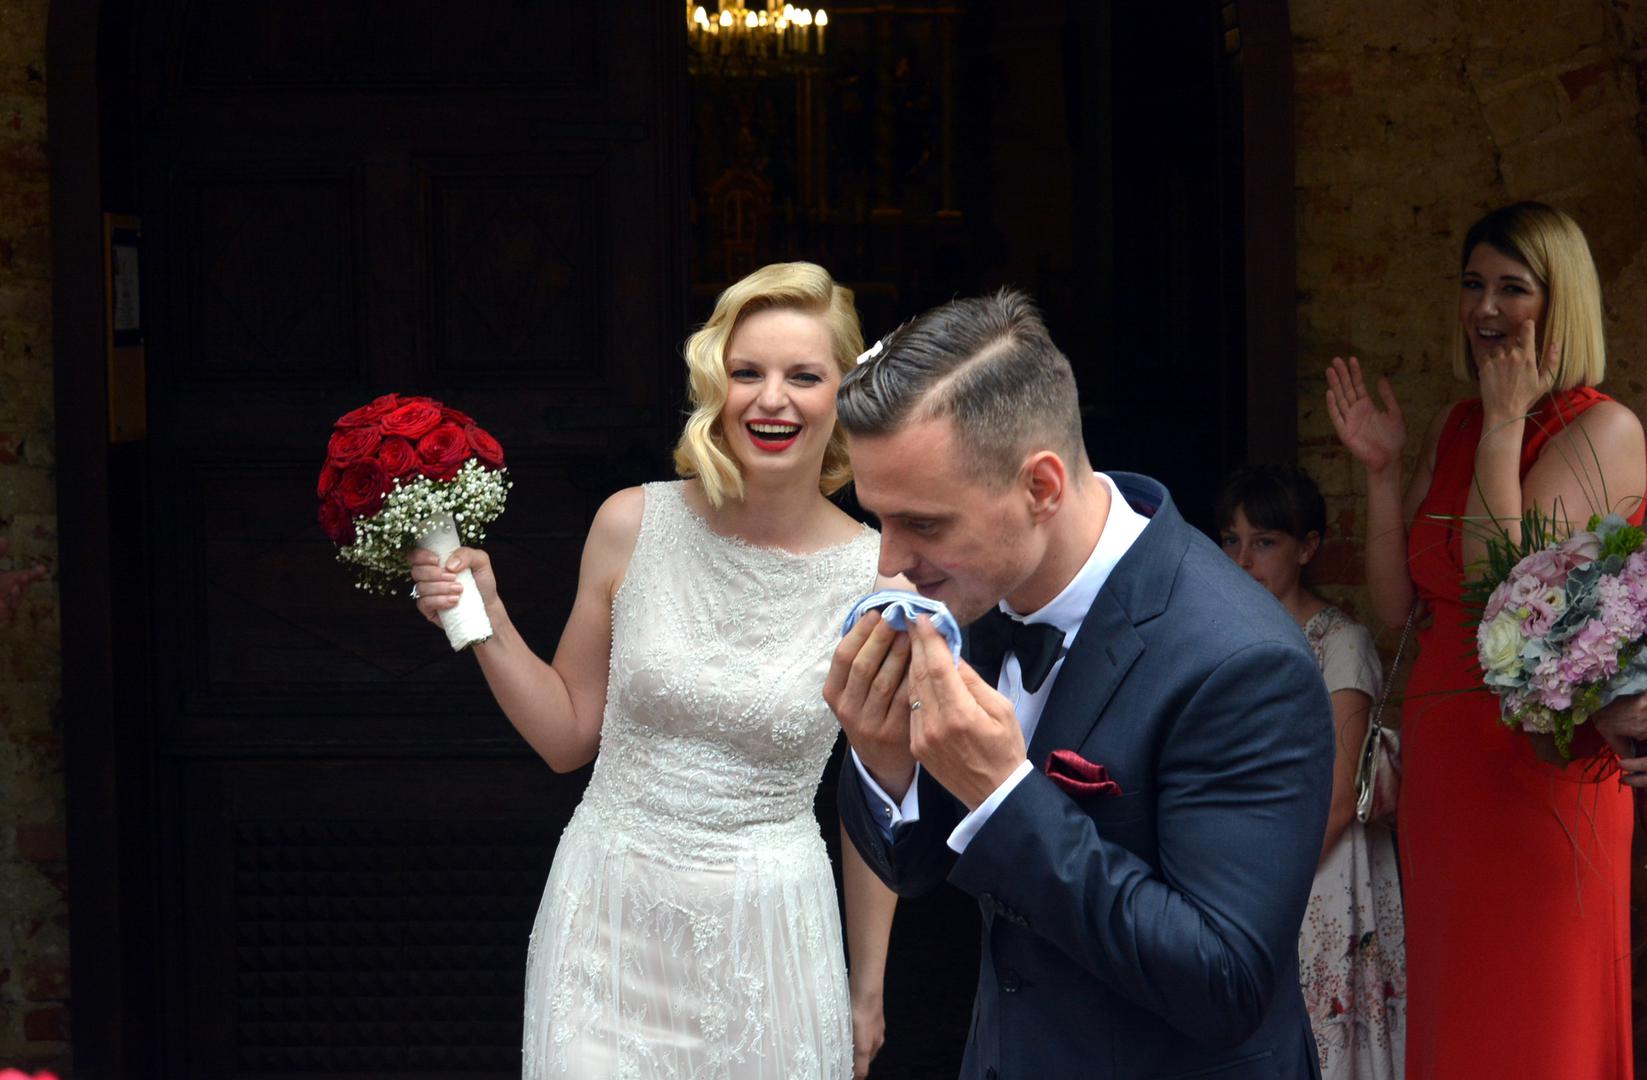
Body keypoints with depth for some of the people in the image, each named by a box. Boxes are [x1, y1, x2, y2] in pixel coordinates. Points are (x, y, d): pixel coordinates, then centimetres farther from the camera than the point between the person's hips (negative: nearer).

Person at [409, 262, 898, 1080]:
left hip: (765, 943, -1)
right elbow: (568, 736, 5)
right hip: (607, 920, 1)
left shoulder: (879, 579, -8)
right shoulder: (633, 526, -6)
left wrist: (868, 989, 9)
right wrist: (487, 625, -9)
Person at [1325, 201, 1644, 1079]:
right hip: (1440, 754, 7)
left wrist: (1506, 428, -15)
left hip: (1543, 764, -7)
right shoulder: (1452, 428, 12)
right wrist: (1382, 471, -1)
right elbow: (1394, 603, 9)